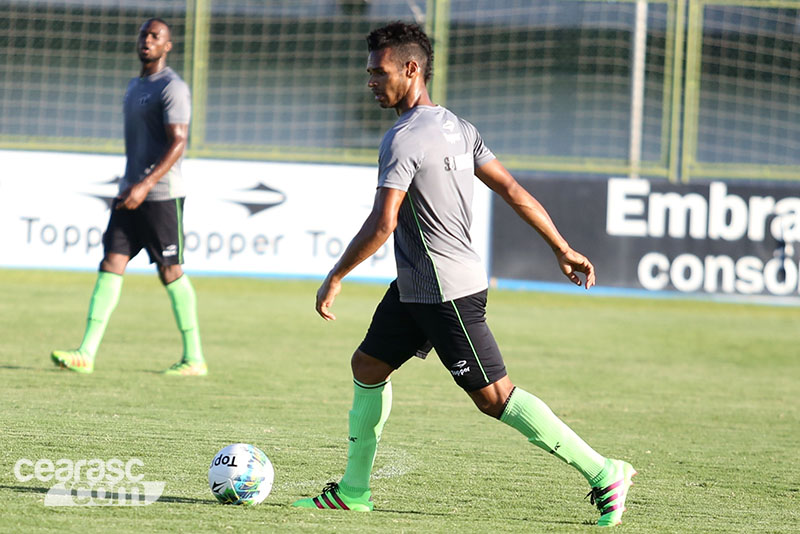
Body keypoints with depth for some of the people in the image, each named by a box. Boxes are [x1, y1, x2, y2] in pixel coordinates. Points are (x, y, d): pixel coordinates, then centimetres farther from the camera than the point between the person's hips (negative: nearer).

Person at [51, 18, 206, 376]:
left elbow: (178, 143, -19)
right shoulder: (135, 87, 18)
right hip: (130, 194, 8)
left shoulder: (171, 88, -10)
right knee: (111, 263, -2)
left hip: (161, 195, -8)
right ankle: (86, 354, -8)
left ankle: (194, 358, 6)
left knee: (170, 271, -4)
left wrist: (146, 185, -26)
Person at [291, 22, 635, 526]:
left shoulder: (404, 139, -19)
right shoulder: (457, 127, 10)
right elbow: (512, 190, 11)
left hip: (447, 293, -10)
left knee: (494, 396, -7)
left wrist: (335, 278, -15)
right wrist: (563, 248, 15)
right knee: (368, 365, 14)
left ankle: (604, 474, -5)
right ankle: (354, 490, 21)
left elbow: (383, 224, -24)